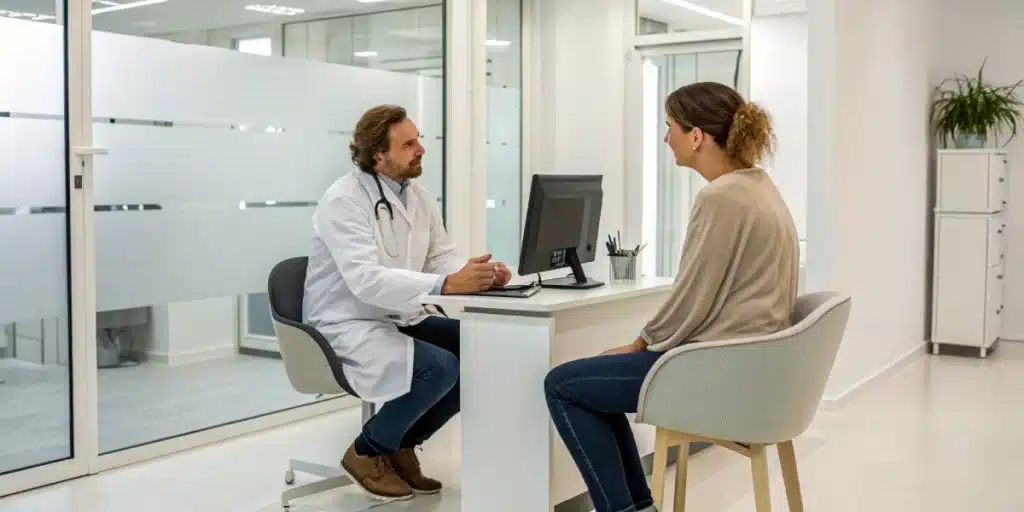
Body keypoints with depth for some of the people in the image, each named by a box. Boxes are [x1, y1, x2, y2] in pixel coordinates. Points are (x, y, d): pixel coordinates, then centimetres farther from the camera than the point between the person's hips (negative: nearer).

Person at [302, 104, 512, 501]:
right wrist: (445, 284, -41)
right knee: (440, 367, -28)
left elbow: (443, 257, 6)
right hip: (347, 326, -8)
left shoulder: (416, 196, 6)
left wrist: (481, 274, -17)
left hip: (400, 318, 8)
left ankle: (403, 444, 9)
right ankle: (367, 452, -3)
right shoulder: (344, 200, -19)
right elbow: (366, 280, -32)